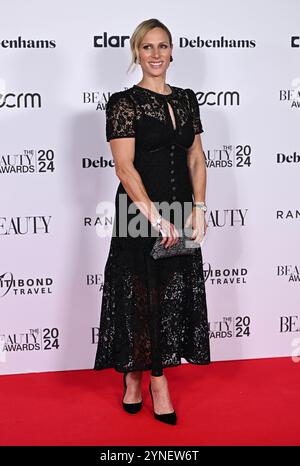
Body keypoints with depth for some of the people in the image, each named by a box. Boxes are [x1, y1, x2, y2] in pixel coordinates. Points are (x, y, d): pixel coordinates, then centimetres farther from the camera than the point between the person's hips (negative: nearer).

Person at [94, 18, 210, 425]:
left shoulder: (186, 99, 10)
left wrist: (199, 209, -3)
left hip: (180, 212, 6)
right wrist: (156, 217, -20)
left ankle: (149, 376, 25)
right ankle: (135, 375, 23)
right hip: (140, 209, -5)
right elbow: (125, 168, -14)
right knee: (140, 295, 3)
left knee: (173, 295, 10)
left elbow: (196, 158, 9)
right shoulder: (124, 102, -7)